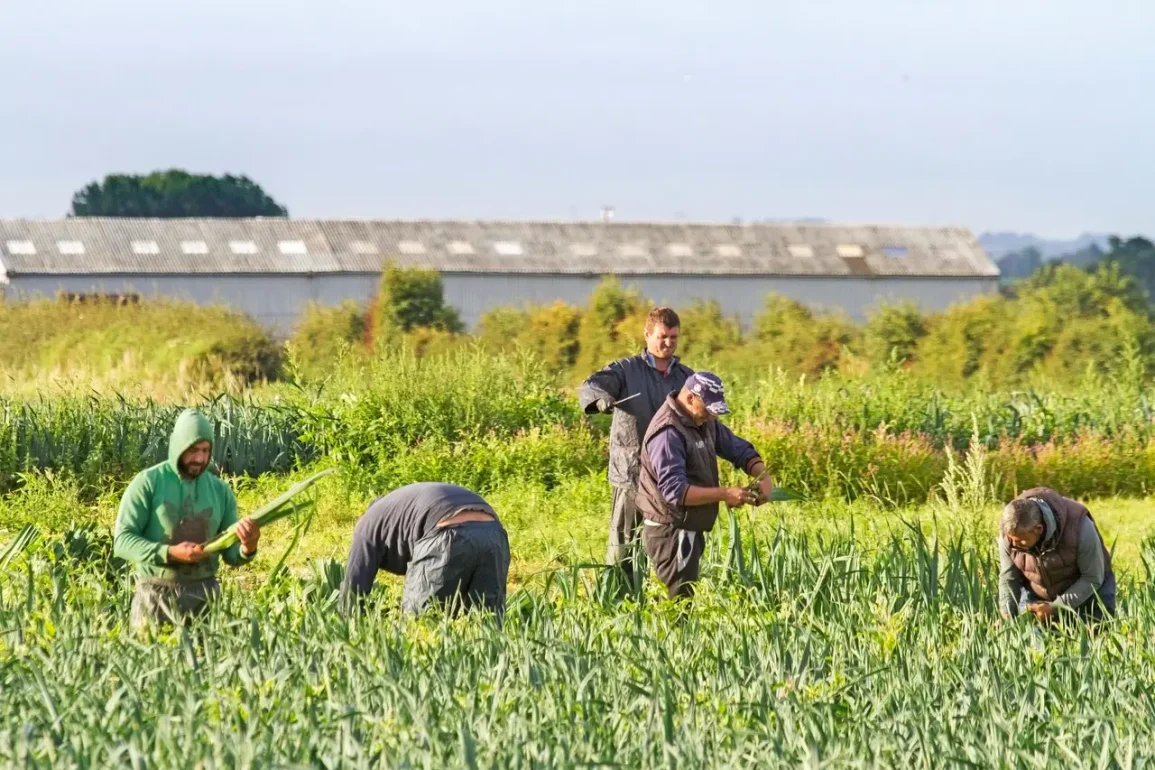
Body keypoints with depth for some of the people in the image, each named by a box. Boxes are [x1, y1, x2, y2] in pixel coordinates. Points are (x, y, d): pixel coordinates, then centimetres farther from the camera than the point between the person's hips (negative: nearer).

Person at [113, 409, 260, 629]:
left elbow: (231, 554, 8)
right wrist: (170, 553, -22)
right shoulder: (147, 483, -4)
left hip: (205, 594, 3)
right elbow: (122, 541, -10)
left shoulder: (220, 491, 7)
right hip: (157, 596, -3)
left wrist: (247, 548, -15)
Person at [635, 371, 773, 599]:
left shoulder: (705, 422, 8)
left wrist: (763, 476, -4)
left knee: (685, 598, 14)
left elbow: (739, 448, 15)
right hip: (671, 532, -10)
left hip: (690, 530, 10)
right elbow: (675, 491, -28)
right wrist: (724, 494, -28)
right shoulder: (668, 433, -22)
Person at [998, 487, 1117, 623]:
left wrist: (1055, 607, -32)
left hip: (1087, 590, -3)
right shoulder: (1010, 531, -25)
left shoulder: (1078, 526, -37)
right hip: (1037, 594, 3)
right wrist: (1006, 616, -23)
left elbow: (1093, 578, -25)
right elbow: (1008, 578, -8)